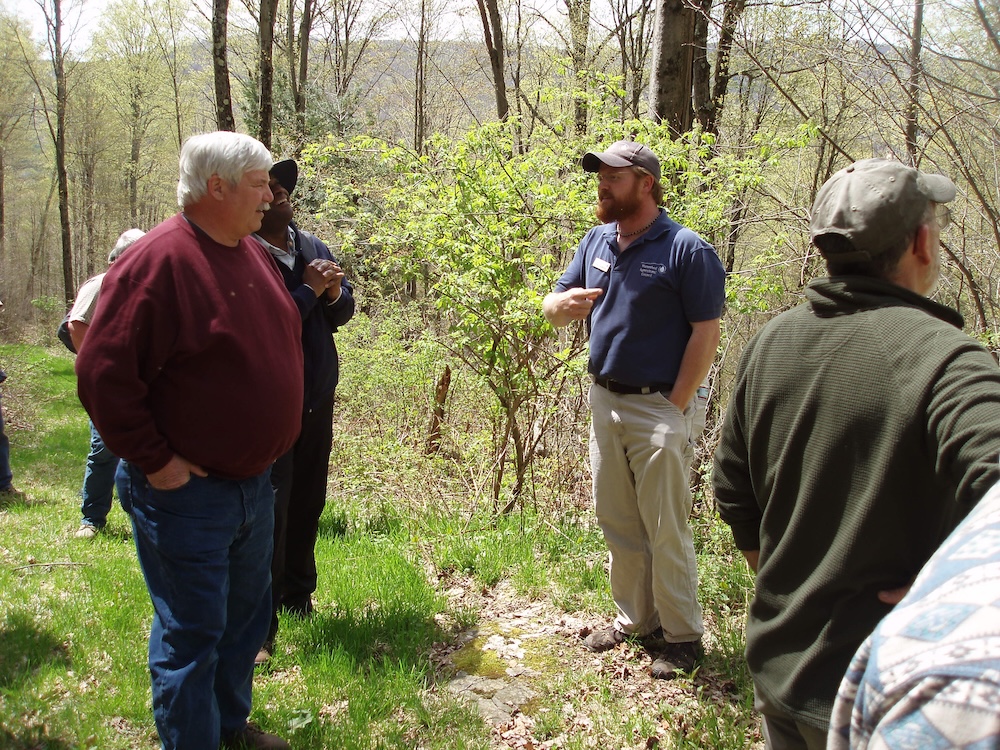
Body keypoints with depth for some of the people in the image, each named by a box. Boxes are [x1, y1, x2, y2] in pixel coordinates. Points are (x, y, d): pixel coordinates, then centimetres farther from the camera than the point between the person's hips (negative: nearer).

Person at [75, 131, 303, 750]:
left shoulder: (255, 255, 6)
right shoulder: (157, 261, -20)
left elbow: (280, 346, 20)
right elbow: (102, 374, -22)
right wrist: (155, 461, -19)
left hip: (255, 482, 8)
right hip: (187, 492, -8)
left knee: (246, 617, 21)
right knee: (192, 634, 4)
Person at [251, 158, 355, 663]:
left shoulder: (313, 247, 8)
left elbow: (342, 313, 14)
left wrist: (335, 293, -7)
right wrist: (310, 289, -18)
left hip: (318, 398, 7)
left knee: (308, 504, 16)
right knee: (271, 509, -6)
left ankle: (297, 597, 34)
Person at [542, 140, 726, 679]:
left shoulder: (685, 249, -12)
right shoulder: (597, 241, 8)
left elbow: (706, 333, -13)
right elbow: (552, 306, 11)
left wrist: (675, 408, -16)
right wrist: (564, 303, -14)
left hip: (659, 407, -7)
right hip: (604, 401, 7)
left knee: (665, 530, 1)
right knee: (615, 522, 15)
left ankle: (682, 636, 16)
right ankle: (634, 619, 30)